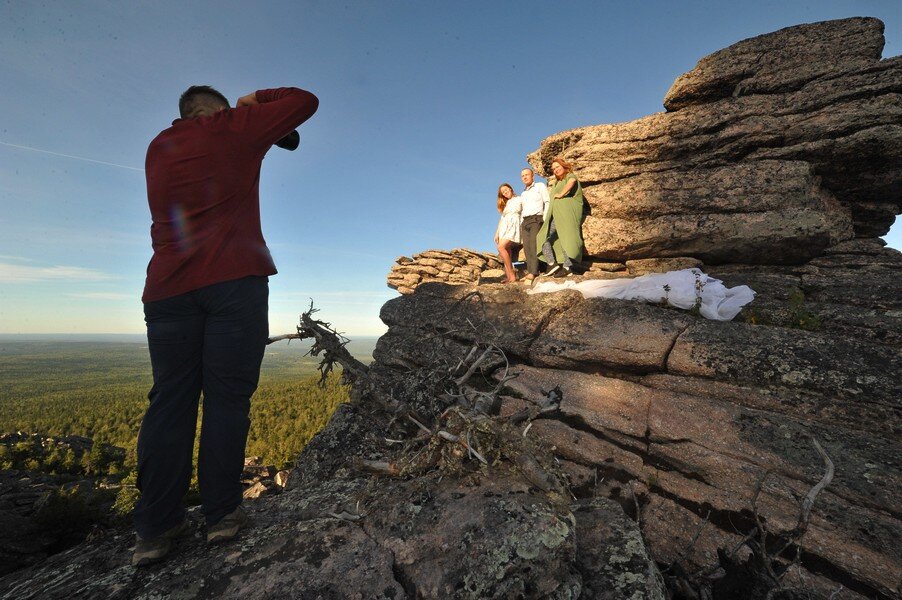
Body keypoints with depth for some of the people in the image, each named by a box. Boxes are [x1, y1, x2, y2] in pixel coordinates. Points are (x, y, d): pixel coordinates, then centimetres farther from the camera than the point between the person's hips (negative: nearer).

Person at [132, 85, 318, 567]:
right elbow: (305, 101, 14)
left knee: (170, 400, 6)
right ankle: (222, 514, 7)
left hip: (169, 286, 6)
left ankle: (154, 528, 10)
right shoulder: (231, 127, 10)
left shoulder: (158, 148, 25)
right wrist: (256, 100, 28)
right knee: (227, 397, -1)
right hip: (234, 280, -5)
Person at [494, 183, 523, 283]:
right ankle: (509, 277, -11)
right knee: (507, 253, -7)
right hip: (504, 228, 6)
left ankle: (512, 275, -26)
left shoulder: (520, 199, 10)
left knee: (501, 247, -27)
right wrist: (497, 233, 15)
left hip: (514, 226, -6)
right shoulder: (505, 204, 27)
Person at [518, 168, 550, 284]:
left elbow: (547, 202, -1)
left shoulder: (540, 186, 8)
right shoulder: (523, 194, 27)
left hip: (537, 219, -6)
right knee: (527, 248, -7)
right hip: (525, 221, 6)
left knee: (534, 246, -20)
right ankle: (530, 272, -11)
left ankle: (532, 273, -29)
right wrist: (521, 224, 12)